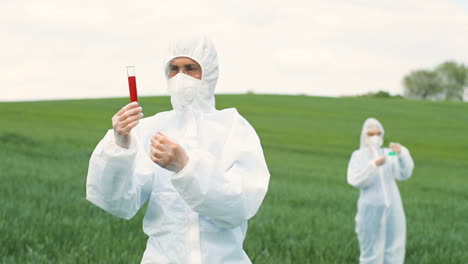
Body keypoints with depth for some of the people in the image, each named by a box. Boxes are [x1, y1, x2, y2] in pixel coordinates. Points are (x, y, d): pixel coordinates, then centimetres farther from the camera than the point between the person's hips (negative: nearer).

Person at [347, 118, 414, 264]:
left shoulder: (389, 154, 10)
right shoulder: (358, 156, 3)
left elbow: (403, 174, -4)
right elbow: (356, 180, -12)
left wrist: (402, 153, -21)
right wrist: (373, 165, -25)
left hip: (392, 207, 3)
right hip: (371, 208, -3)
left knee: (394, 251, 4)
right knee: (371, 252, 0)